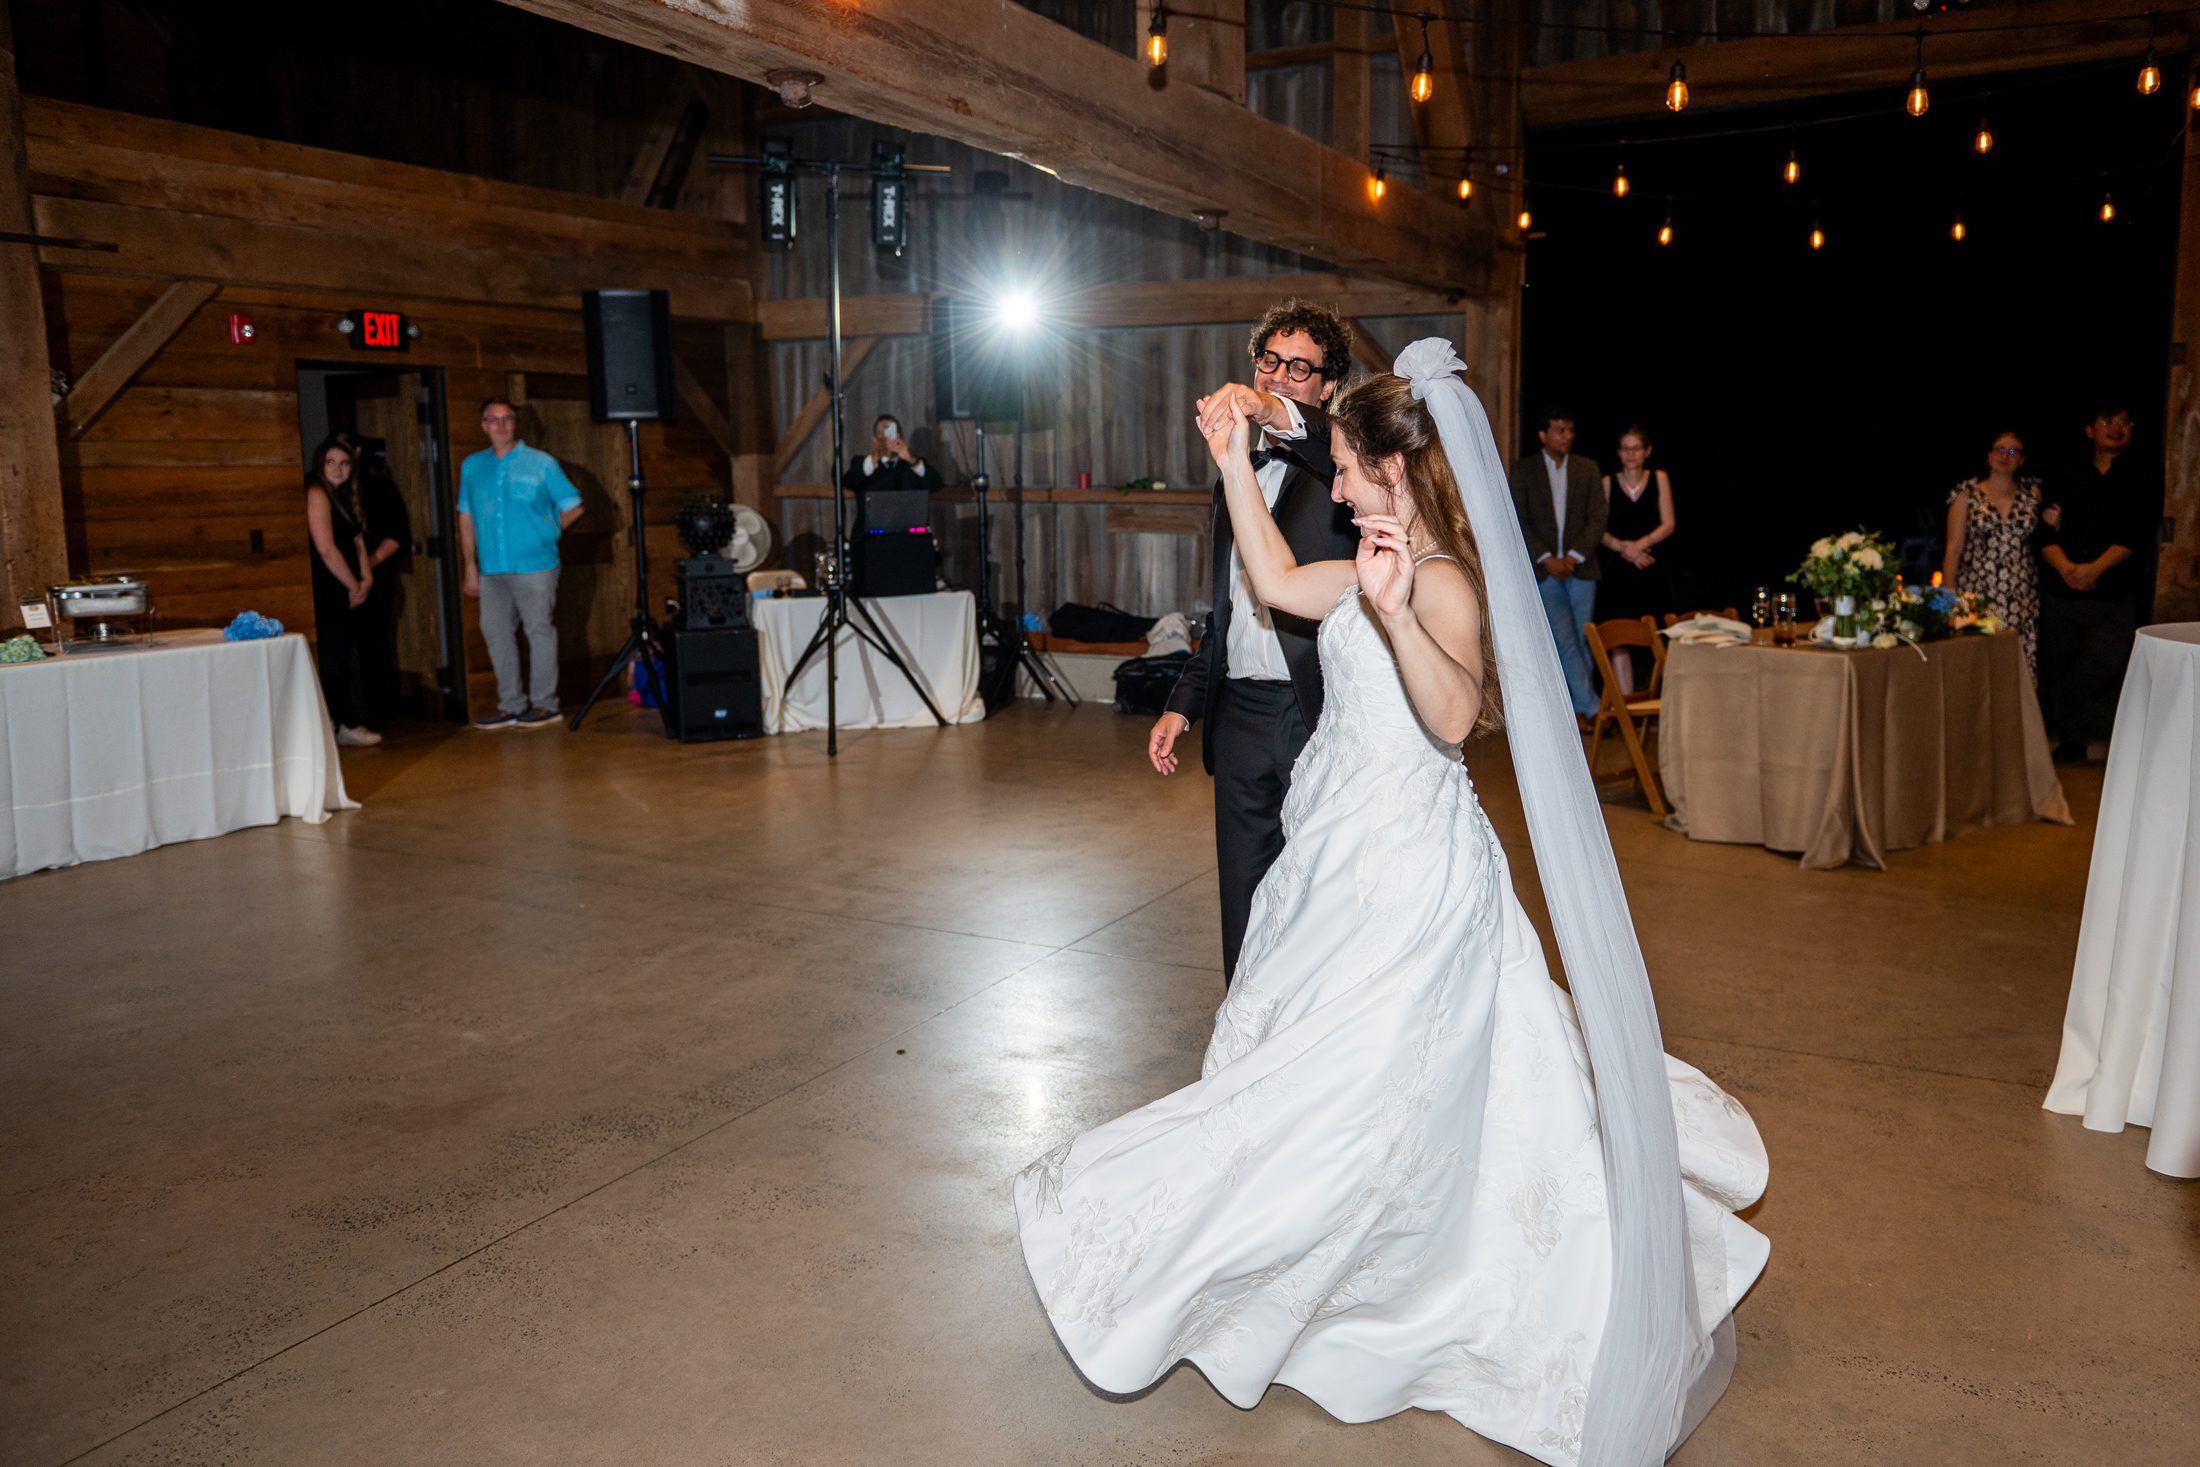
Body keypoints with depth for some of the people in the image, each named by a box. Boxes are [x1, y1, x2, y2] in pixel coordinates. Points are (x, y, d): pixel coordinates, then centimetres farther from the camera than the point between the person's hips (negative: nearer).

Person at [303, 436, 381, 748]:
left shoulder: (343, 498, 16)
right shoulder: (317, 495, -11)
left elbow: (356, 542, 17)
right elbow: (326, 549, -17)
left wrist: (366, 578, 1)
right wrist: (354, 586, -9)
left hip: (346, 593, 9)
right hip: (328, 592, -9)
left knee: (341, 658, 10)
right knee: (334, 659, -4)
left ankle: (343, 721, 15)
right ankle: (346, 725, -1)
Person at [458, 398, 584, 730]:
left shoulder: (541, 463, 0)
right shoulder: (472, 466, 11)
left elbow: (573, 507, 5)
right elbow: (466, 519, 13)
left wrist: (544, 533, 7)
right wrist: (471, 567, 10)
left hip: (534, 566, -4)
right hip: (492, 569, 4)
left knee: (540, 631, -2)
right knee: (496, 633, 7)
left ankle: (544, 703, 7)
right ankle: (512, 705, 16)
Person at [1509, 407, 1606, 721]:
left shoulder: (1588, 468, 7)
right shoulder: (1523, 470, 2)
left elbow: (1597, 519, 3)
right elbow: (1519, 521, -2)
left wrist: (1573, 557, -9)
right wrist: (1546, 558, -11)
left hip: (1580, 566, 2)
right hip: (1545, 570, -2)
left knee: (1582, 641, 2)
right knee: (1565, 641, -8)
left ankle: (1578, 707, 11)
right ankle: (1592, 707, -5)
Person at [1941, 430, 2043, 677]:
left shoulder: (2032, 492, 12)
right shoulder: (1967, 493, 5)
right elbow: (1953, 548, 2)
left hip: (2022, 599, 2)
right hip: (1977, 595, -2)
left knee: (2022, 663, -4)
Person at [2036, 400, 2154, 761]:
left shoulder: (2141, 485, 8)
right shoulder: (2067, 483, 15)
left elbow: (2135, 536, -6)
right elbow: (2046, 534, 4)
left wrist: (2095, 568, -20)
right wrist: (2066, 567, -15)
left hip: (2111, 597, -2)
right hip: (2060, 593, 3)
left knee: (2103, 668, -18)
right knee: (2058, 673, 4)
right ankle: (2070, 745, 18)